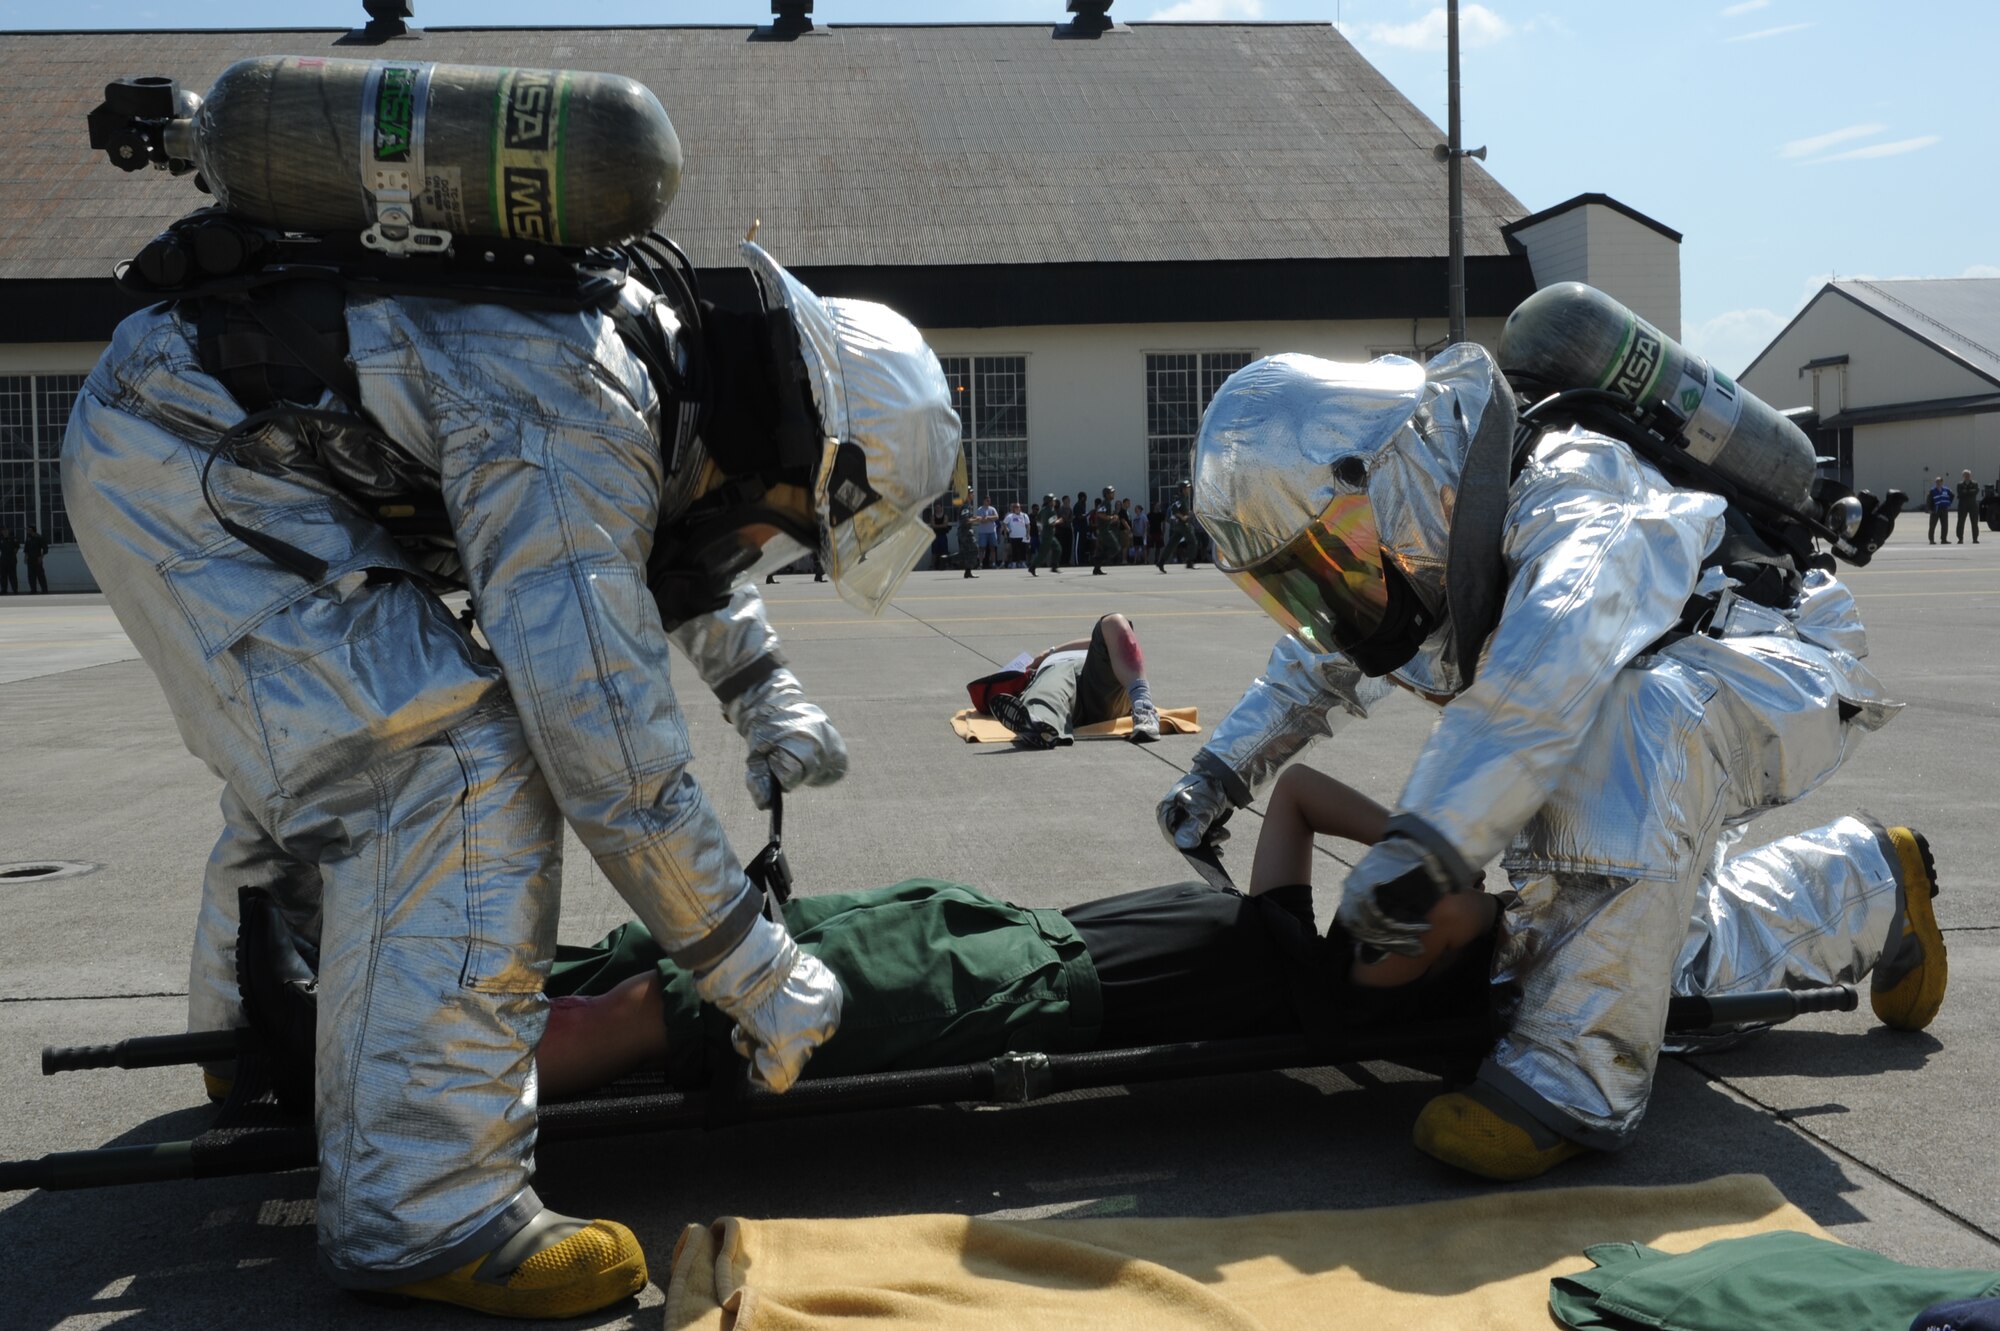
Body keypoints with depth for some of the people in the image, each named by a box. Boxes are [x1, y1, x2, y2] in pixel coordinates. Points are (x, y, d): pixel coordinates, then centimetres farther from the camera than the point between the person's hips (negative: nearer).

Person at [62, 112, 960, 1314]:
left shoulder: (658, 326, 0)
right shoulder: (578, 431, -29)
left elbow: (677, 535, 22)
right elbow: (615, 764, -30)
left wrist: (768, 696, 14)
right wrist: (764, 982, -21)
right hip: (189, 462, -11)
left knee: (319, 741, 25)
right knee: (454, 770, -18)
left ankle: (250, 1043, 45)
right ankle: (425, 1211, -14)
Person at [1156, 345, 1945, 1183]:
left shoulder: (1570, 502, -34)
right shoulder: (1415, 550, -8)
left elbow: (1546, 680, -53)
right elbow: (1321, 661, 12)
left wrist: (1421, 847, -57)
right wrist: (1222, 769, 0)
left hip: (1782, 677, -9)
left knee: (1640, 710, -39)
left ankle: (1581, 1071, -37)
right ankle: (1868, 888, 28)